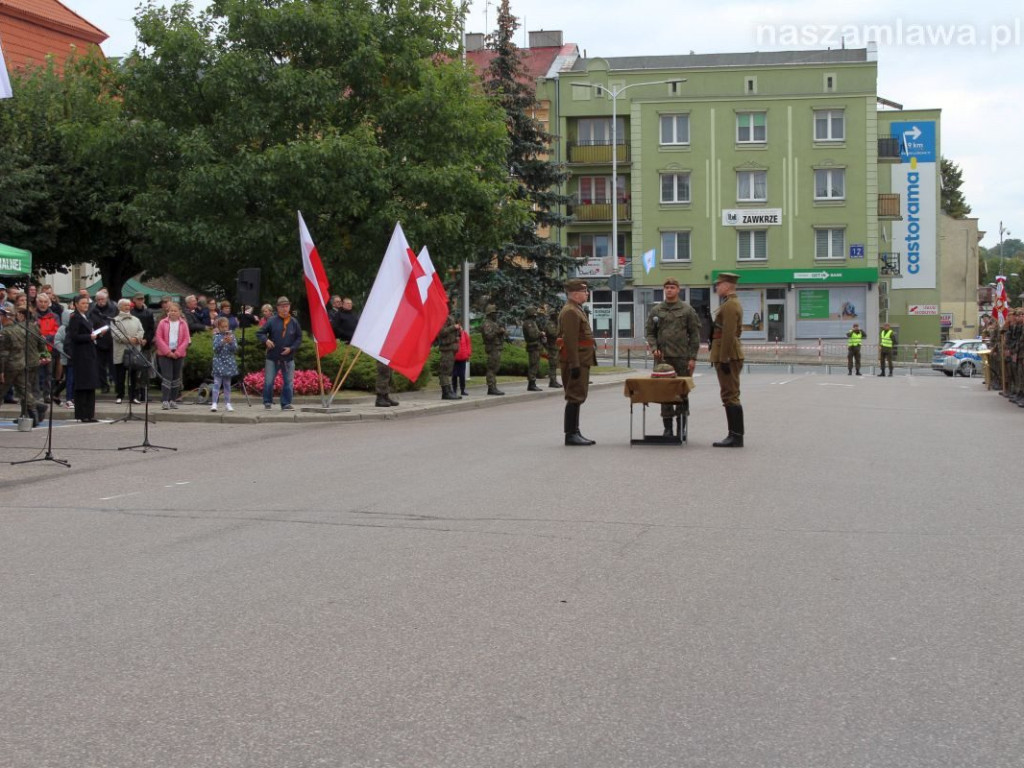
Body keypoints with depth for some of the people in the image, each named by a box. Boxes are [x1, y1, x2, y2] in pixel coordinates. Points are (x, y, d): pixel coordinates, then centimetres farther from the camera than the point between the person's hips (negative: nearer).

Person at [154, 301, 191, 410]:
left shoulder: (183, 324, 4)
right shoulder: (162, 323, 1)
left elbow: (186, 339, 2)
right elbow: (159, 338, -3)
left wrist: (178, 352, -8)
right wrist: (168, 352, -11)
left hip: (179, 355, 2)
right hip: (165, 354, -2)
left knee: (176, 378, 8)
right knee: (167, 377, -9)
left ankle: (173, 400, 16)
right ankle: (164, 401, -12)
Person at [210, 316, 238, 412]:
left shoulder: (231, 336, 4)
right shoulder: (217, 336, -1)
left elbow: (235, 349, -1)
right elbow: (215, 349, -9)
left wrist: (231, 342, -18)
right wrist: (222, 342, -23)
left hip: (229, 363, 3)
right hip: (219, 362, -3)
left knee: (227, 384, 10)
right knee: (217, 383, -9)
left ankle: (227, 404, 15)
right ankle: (214, 403, -12)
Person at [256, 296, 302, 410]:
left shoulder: (294, 322, 2)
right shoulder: (272, 321, -3)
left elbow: (299, 338, 8)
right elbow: (259, 333, 1)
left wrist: (291, 348, -6)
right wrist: (266, 340, -17)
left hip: (288, 358, 2)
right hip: (272, 358, -2)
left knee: (288, 382, 3)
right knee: (268, 381, 1)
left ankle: (286, 404, 13)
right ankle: (267, 402, 15)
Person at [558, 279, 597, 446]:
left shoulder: (577, 310, 19)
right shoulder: (570, 312, -14)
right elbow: (570, 340, -21)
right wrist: (574, 365, -25)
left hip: (582, 361, 11)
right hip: (577, 362, -11)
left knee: (577, 398, 12)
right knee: (575, 398, -9)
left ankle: (574, 433, 16)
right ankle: (571, 435, -8)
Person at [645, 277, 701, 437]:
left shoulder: (687, 310, 4)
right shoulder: (656, 310, 10)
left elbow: (695, 335, 2)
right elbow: (649, 332, 12)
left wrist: (693, 358, -5)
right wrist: (654, 348, -6)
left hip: (682, 357, -2)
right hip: (662, 357, 2)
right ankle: (667, 428, 6)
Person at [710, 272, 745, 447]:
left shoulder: (730, 305, -14)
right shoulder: (733, 303, 19)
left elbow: (728, 334, -21)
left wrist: (724, 359, -22)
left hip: (728, 356, -11)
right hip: (729, 356, 11)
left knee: (730, 396, -9)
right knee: (730, 397, 11)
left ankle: (736, 437, -9)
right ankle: (735, 436, 13)